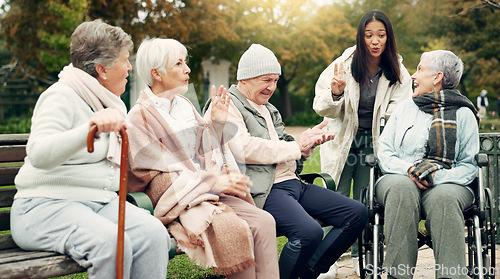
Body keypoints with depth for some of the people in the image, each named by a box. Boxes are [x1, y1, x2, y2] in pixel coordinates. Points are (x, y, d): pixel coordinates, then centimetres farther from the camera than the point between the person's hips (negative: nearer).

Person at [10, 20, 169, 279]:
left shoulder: (112, 104, 19)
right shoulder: (62, 96, -8)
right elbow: (38, 153, -28)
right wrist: (91, 127, -39)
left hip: (102, 200, 7)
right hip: (47, 205, -7)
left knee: (153, 232, -23)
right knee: (110, 241, -36)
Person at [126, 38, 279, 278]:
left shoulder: (185, 106, 17)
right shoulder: (140, 117, -4)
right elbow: (157, 175, -11)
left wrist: (216, 124, 6)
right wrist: (214, 181, -15)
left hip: (209, 193, 6)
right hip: (178, 199, -6)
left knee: (264, 221, -19)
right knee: (235, 230, -31)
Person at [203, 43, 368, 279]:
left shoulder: (268, 109, 26)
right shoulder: (225, 106, -3)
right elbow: (244, 149, -18)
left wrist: (308, 141, 4)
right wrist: (296, 147, -9)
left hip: (291, 182, 9)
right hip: (264, 189, -9)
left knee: (357, 213, 0)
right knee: (309, 231, -34)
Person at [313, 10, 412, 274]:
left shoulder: (398, 73, -3)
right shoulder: (344, 64, -10)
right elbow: (322, 108, -9)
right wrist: (335, 94, -30)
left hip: (373, 144, 2)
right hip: (341, 141, -1)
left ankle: (361, 257, 22)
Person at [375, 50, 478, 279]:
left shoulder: (463, 114, 12)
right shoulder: (405, 108, 21)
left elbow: (469, 165, 5)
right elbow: (384, 151, 14)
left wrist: (437, 178, -15)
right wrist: (408, 169, -8)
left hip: (445, 183, -1)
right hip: (401, 177, 2)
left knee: (444, 197, -38)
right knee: (401, 188, -36)